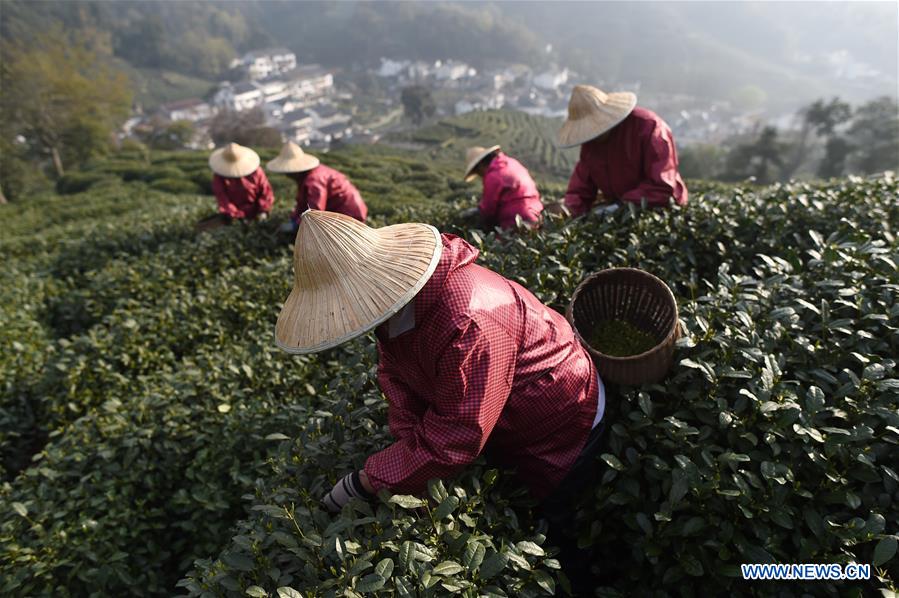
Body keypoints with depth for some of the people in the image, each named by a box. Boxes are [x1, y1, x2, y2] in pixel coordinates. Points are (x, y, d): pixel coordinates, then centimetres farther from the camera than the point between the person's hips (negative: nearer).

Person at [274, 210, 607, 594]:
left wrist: (363, 483, -27)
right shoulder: (394, 294, -15)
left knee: (554, 531, 14)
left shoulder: (469, 322, -43)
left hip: (562, 423, -7)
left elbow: (451, 441, -37)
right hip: (503, 421, 7)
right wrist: (413, 445, -18)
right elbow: (394, 370, -5)